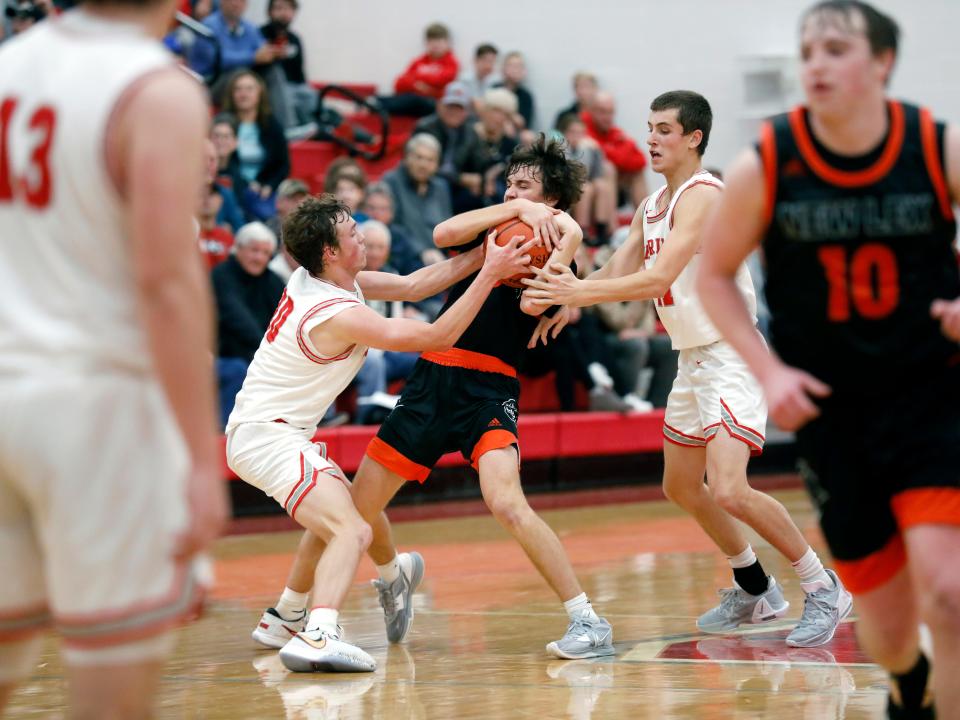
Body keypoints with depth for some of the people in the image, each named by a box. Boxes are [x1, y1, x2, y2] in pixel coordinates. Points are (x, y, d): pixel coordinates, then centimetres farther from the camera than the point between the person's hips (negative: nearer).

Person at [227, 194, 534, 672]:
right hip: (268, 437, -10)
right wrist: (490, 274, -17)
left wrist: (481, 254, 2)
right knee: (352, 531, -25)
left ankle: (283, 619, 38)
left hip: (260, 430, 10)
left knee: (336, 514, 31)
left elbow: (410, 286, 8)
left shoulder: (312, 278, 3)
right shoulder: (340, 314, -23)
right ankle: (318, 638, -44)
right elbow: (438, 336, -20)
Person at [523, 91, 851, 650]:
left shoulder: (703, 195, -17)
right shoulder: (651, 207, 13)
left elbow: (658, 278, -27)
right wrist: (565, 295, -6)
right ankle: (756, 591, 34)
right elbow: (617, 273, 12)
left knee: (728, 491, -22)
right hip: (693, 358, 10)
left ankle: (824, 588, -7)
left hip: (732, 355, -10)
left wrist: (581, 292, -29)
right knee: (682, 488, 18)